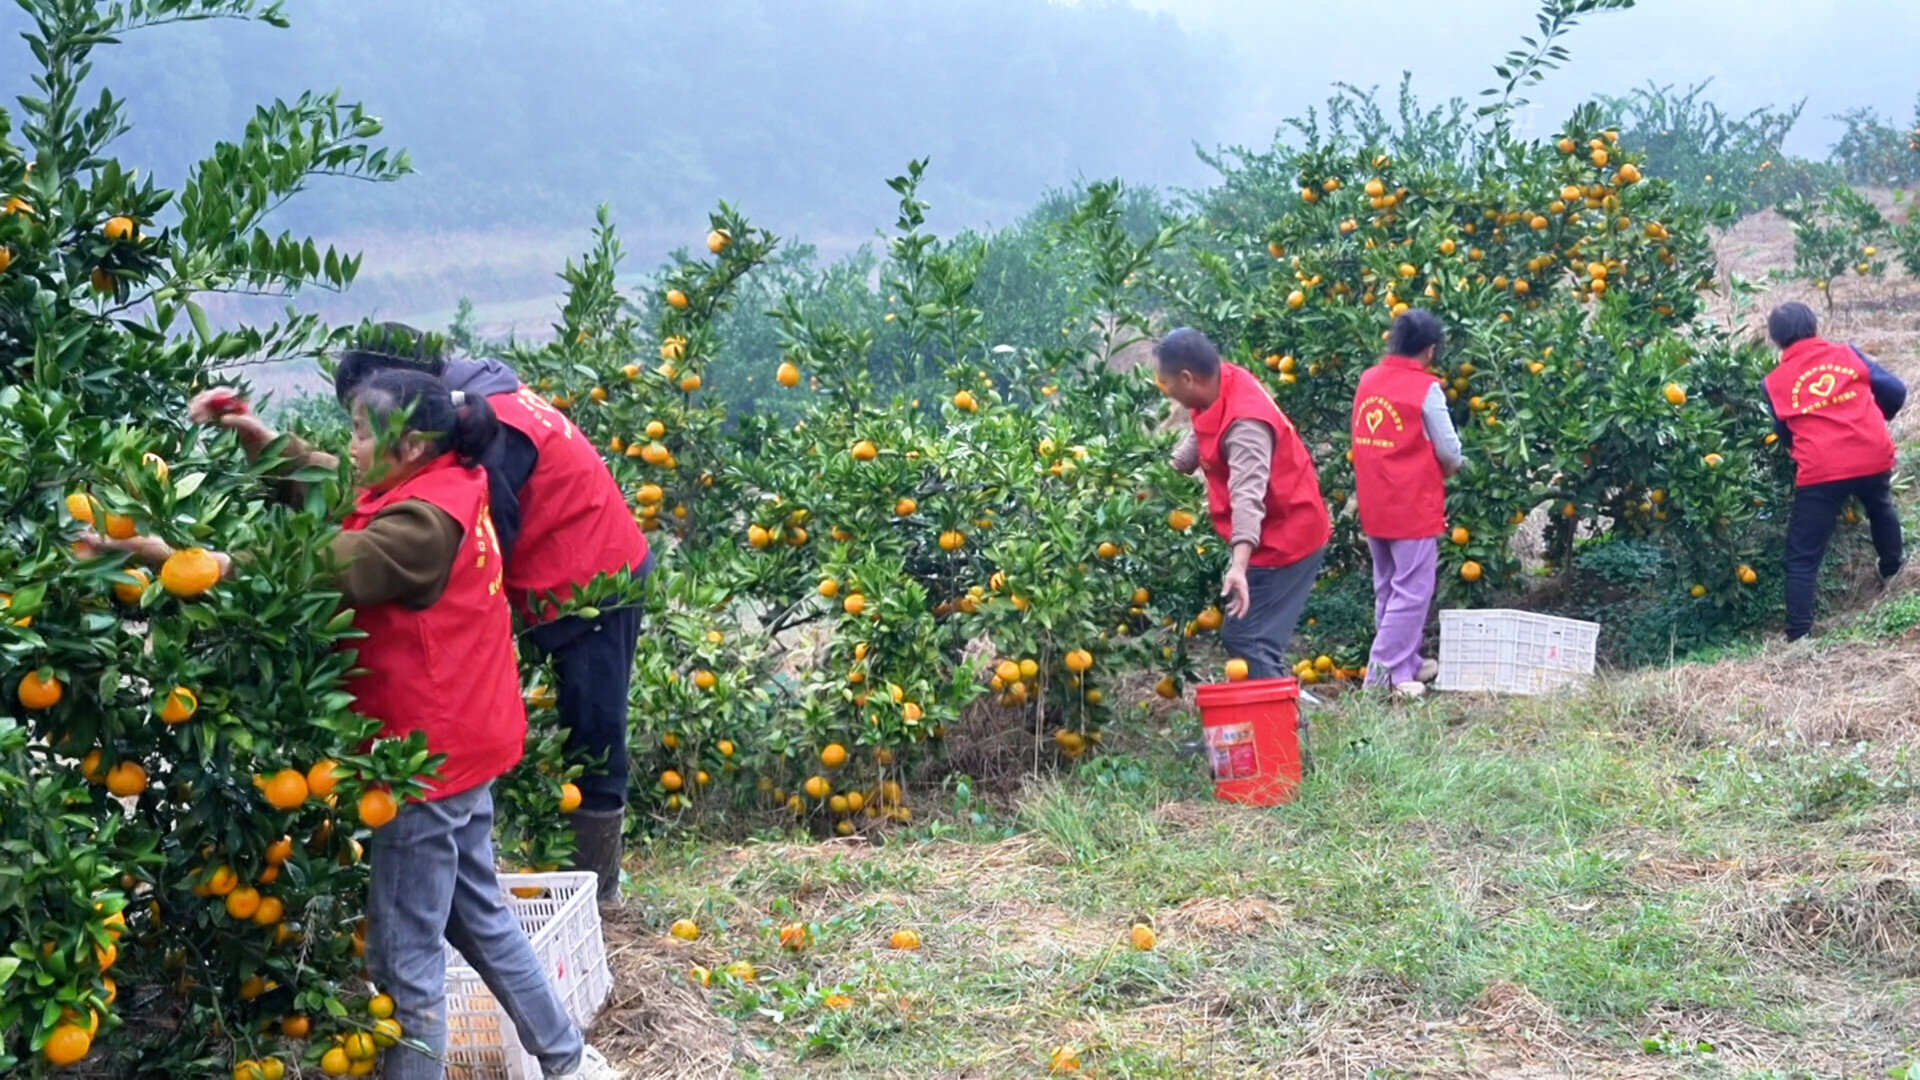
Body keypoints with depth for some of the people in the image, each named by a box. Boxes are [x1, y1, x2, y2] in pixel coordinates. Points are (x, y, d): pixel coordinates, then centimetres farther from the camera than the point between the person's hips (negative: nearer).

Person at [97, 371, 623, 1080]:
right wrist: (254, 433, -7)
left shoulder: (423, 524, -23)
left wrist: (174, 557, -33)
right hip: (459, 742, 10)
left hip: (429, 755, -10)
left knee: (406, 955, 0)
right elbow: (326, 483, 9)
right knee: (478, 915, 23)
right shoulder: (446, 487, 4)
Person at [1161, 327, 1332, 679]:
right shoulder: (1218, 388, -2)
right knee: (1244, 635, 15)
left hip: (1284, 539, -10)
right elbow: (1200, 438, 19)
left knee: (1249, 639, -13)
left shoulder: (1245, 424, -30)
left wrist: (1239, 566, -53)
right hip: (1276, 534, 10)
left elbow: (1248, 495, -42)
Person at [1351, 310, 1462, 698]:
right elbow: (1450, 452, -10)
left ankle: (1406, 662, 26)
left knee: (1389, 588, 17)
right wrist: (1444, 471, 13)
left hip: (1374, 503, 7)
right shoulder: (1426, 389, -14)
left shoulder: (1368, 380, 3)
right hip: (1412, 505, -7)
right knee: (1412, 590, -2)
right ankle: (1384, 671, -6)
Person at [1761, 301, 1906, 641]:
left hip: (1819, 472, -3)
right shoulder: (1849, 355, 9)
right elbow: (1895, 391, 10)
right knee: (1881, 507, 38)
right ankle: (1893, 565, 58)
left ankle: (1798, 634, -1)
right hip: (1872, 456, 3)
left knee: (1803, 557, 4)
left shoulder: (1775, 383, 7)